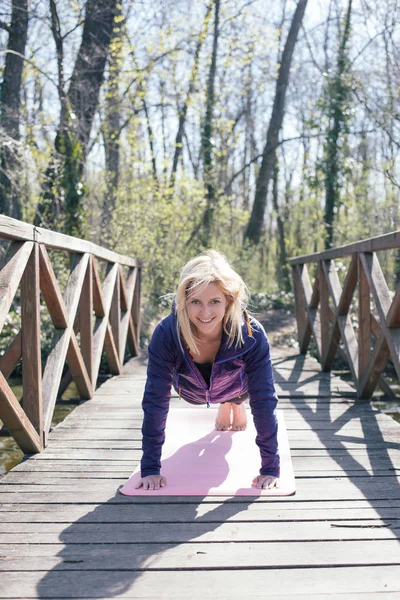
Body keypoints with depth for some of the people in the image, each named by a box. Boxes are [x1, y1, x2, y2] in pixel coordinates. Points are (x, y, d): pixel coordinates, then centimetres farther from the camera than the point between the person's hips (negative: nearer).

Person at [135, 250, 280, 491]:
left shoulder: (251, 335, -43)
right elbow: (155, 401, -37)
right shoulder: (166, 334, -42)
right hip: (194, 393, 0)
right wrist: (150, 468, -36)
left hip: (236, 387, 0)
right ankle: (224, 406, 49)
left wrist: (271, 468, -35)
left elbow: (264, 400, -36)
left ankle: (237, 405, 23)